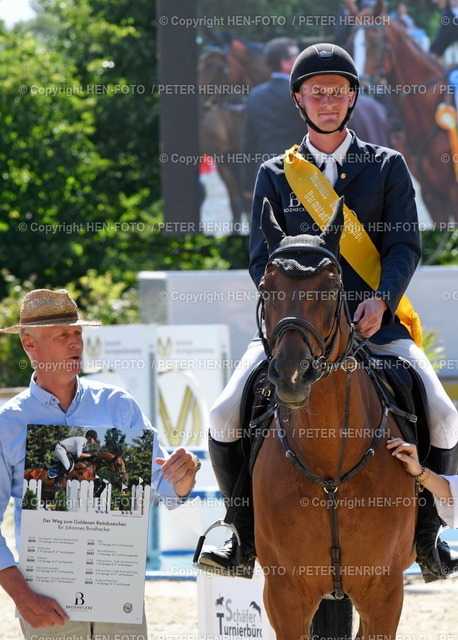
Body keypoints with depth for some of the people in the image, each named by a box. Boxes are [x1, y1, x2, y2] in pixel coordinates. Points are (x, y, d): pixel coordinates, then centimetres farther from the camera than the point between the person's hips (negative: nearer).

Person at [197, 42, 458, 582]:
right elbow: (261, 258, 4)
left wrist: (381, 300, -18)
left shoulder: (388, 167, 11)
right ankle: (248, 539, -1)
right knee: (225, 417, -20)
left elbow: (405, 245, 1)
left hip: (374, 321, -1)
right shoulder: (275, 174, 12)